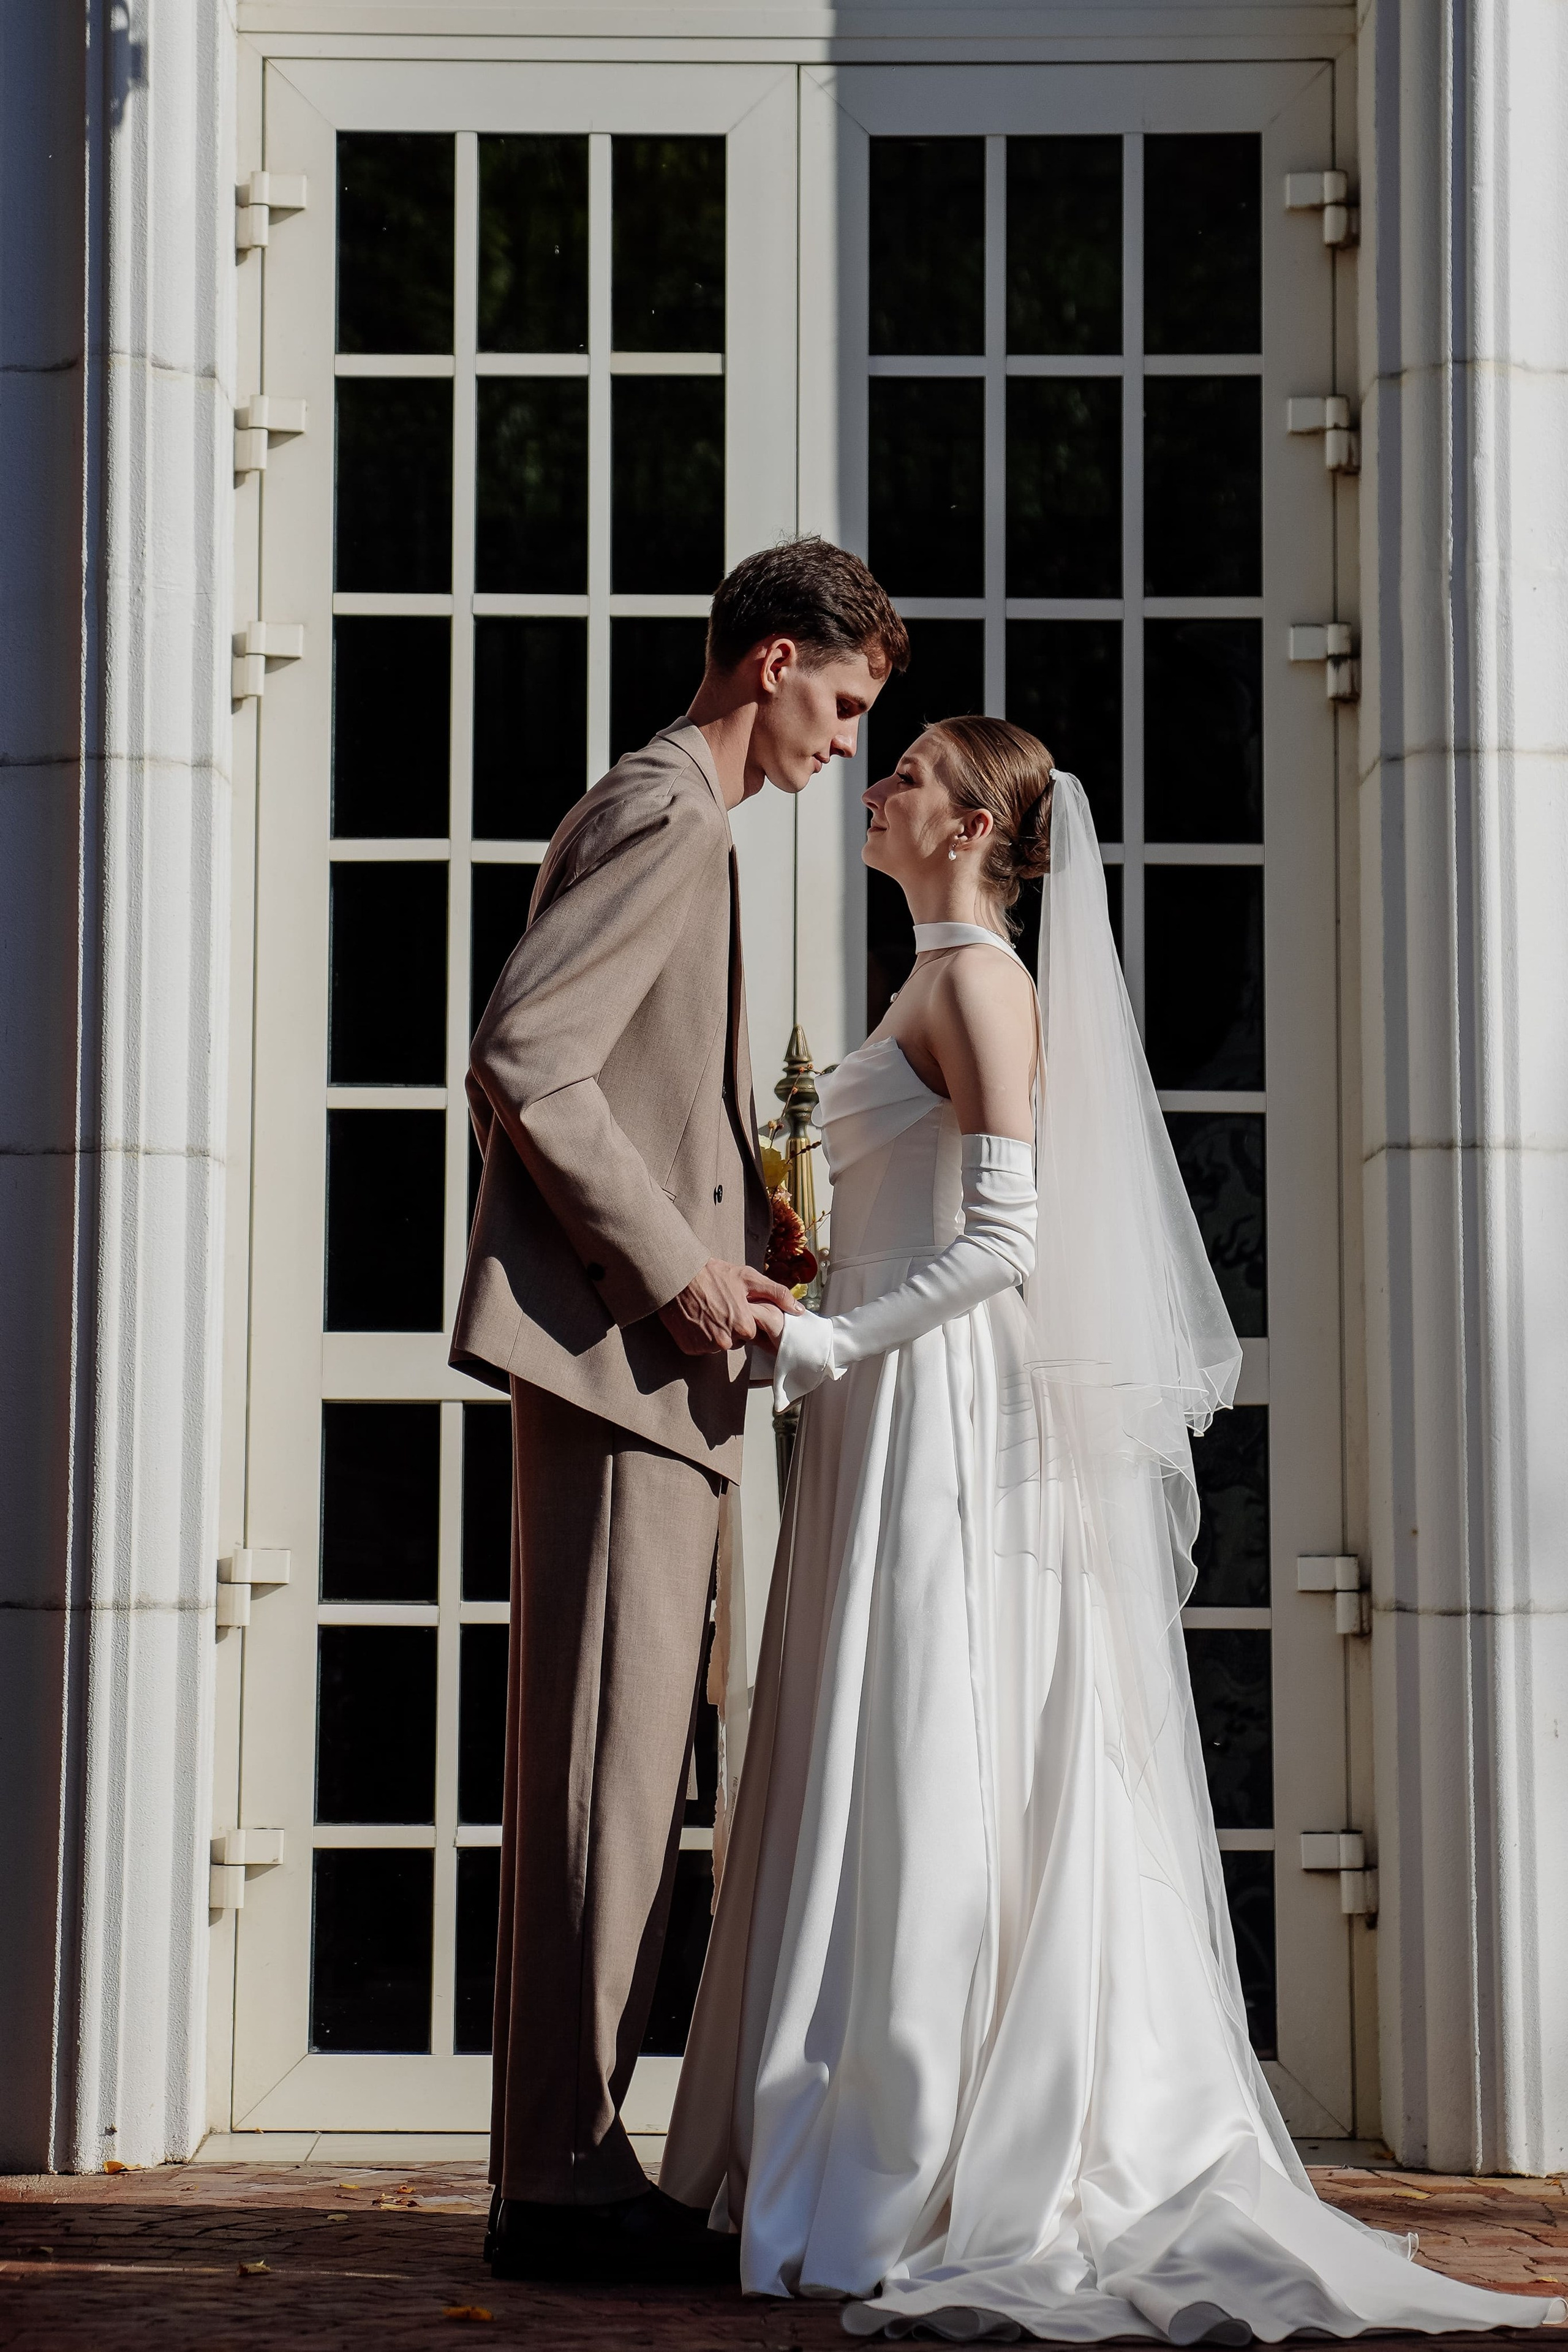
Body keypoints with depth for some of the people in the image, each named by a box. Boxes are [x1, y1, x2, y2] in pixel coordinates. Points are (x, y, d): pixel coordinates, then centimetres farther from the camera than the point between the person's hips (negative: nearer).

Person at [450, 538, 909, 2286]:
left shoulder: (662, 819, 24)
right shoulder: (666, 817, -9)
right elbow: (520, 1062, -20)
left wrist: (732, 1221, 17)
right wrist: (676, 1268, -17)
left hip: (637, 1359, 11)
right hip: (619, 1349, -11)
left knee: (613, 1756, 10)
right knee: (605, 1752, -9)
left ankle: (562, 2157, 15)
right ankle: (561, 2175, -5)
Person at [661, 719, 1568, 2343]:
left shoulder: (982, 980, -10)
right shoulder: (937, 984, 19)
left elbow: (1001, 1240, -18)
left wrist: (826, 1347, -18)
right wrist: (820, 1335, 16)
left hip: (940, 1421, -9)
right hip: (895, 1429, 9)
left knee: (926, 1797, -8)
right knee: (886, 1798, 8)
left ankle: (913, 2193, -4)